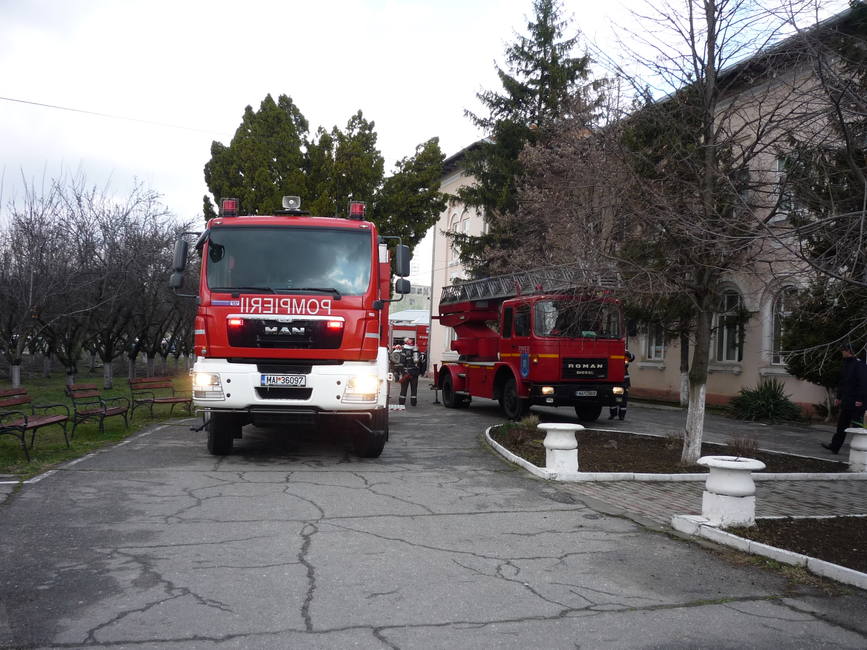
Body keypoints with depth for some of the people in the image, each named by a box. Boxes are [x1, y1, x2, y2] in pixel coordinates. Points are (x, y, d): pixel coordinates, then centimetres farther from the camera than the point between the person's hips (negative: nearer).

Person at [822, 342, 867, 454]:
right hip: (846, 402, 9)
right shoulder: (845, 364, 14)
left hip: (856, 403, -9)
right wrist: (839, 397, 18)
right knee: (841, 425, 10)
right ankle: (834, 446, 14)